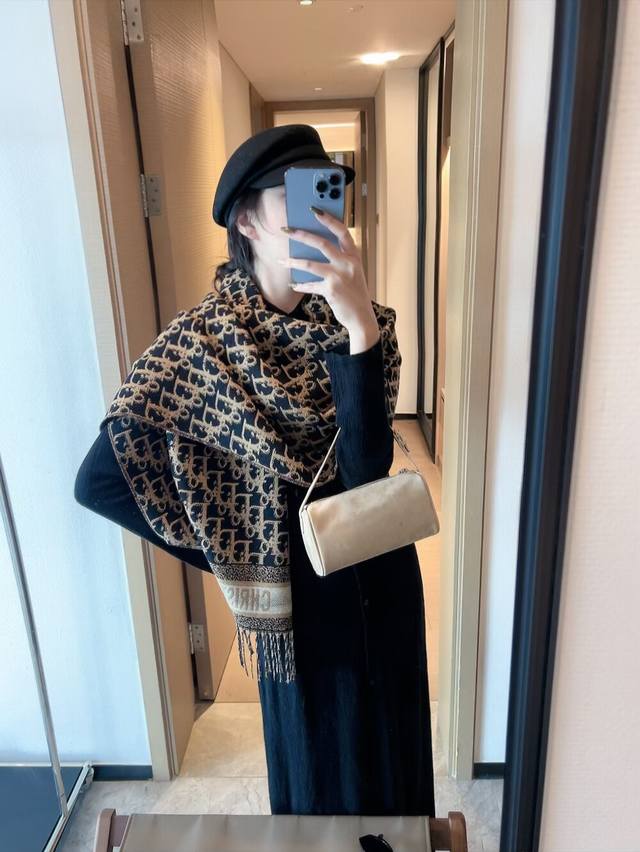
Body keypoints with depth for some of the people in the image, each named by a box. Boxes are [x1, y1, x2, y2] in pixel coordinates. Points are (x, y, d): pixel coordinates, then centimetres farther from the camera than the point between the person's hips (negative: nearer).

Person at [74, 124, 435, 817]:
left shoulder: (362, 320, -12)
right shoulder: (208, 338, -19)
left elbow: (366, 467, -26)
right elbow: (97, 481, -17)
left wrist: (360, 326, -37)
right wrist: (216, 555, -11)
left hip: (382, 573, 3)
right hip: (300, 581, -3)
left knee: (388, 750, 27)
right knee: (320, 764, 22)